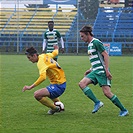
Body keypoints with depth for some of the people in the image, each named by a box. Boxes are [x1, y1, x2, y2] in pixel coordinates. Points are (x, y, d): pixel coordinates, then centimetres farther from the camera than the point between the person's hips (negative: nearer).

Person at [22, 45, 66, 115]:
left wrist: (30, 87, -36)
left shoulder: (41, 62, -21)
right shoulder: (45, 55, 4)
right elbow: (54, 53, 25)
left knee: (37, 94, -24)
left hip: (58, 86, -10)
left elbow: (42, 77, -35)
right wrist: (56, 49, 49)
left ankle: (54, 108, -4)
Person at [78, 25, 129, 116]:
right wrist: (91, 70, 21)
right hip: (95, 71, 9)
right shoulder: (90, 44, 18)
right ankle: (97, 102, -10)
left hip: (102, 71, -9)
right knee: (82, 83, -8)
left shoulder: (96, 42, -11)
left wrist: (107, 70, -21)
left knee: (107, 92, -13)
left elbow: (105, 55, -16)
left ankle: (124, 110, -1)